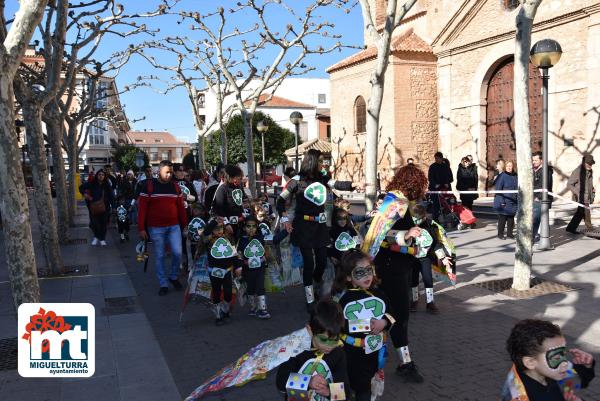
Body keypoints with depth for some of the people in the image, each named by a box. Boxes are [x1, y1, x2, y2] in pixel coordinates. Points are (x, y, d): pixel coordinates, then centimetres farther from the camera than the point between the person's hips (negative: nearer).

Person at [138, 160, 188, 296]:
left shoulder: (175, 186, 7)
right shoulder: (149, 185, -5)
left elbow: (181, 207, 10)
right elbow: (142, 208, -6)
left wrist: (184, 225, 9)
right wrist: (141, 228, -10)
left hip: (174, 226, 3)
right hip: (156, 228, -3)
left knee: (177, 253, -4)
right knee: (160, 256, 6)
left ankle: (173, 277, 22)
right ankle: (163, 284, 18)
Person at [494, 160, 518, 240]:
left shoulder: (515, 176, 8)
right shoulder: (502, 176, -8)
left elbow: (517, 188, 17)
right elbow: (498, 189, -10)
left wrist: (517, 199, 11)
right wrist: (501, 201, -15)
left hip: (513, 202, 5)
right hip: (503, 202, -5)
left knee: (511, 218, 10)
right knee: (502, 218, 1)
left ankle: (509, 233, 21)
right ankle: (500, 234, 12)